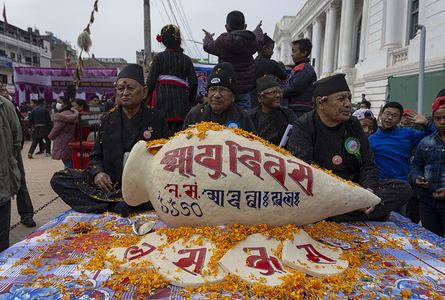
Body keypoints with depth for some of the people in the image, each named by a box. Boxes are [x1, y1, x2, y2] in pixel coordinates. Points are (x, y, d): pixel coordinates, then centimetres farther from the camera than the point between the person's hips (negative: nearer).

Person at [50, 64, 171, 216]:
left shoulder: (156, 118, 4)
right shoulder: (107, 119, 12)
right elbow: (96, 156, 16)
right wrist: (98, 173, -8)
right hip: (110, 183, 4)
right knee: (59, 179, -12)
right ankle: (113, 205, -26)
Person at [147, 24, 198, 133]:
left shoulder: (159, 57, 7)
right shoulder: (186, 59, 11)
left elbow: (151, 80, 2)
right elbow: (193, 82, 8)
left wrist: (148, 98, 13)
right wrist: (191, 100, 19)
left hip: (161, 95, -1)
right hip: (181, 97, 2)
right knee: (178, 132, -1)